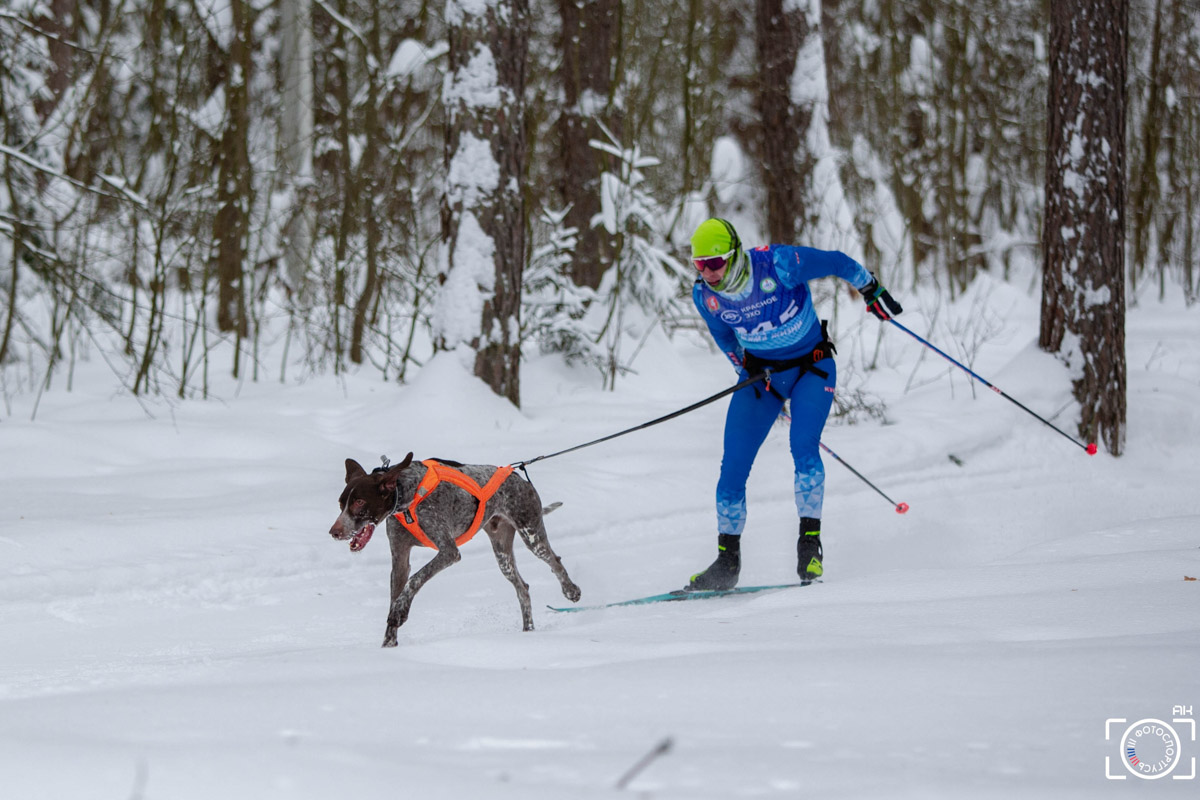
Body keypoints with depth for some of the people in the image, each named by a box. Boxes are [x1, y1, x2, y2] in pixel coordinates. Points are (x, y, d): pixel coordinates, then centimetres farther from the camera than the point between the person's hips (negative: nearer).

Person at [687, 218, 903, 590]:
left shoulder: (778, 265, -30)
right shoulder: (705, 295, -14)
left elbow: (836, 263, -14)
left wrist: (871, 291, -4)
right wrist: (744, 367, 10)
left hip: (811, 367, -4)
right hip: (761, 373, 4)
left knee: (803, 448, -26)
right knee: (732, 467, -5)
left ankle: (810, 543, -15)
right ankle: (727, 562, 6)